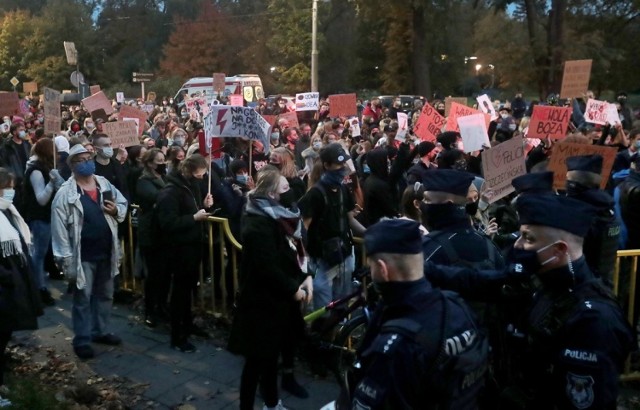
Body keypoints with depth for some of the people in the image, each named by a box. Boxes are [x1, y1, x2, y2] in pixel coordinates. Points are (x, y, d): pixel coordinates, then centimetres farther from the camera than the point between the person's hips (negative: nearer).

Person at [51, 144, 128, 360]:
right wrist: (66, 260, -16)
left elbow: (123, 203, 16)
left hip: (106, 252, 5)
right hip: (83, 255, -5)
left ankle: (101, 331, 34)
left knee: (105, 294, 18)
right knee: (82, 298, 6)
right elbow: (60, 229, -14)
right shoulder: (65, 193, -13)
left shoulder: (105, 184, 3)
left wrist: (117, 210, -9)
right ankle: (81, 340, 19)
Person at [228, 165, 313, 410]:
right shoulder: (258, 223, -22)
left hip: (276, 297, 9)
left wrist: (305, 277, -5)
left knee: (271, 353, 21)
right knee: (257, 358, 1)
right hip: (263, 299, -9)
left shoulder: (276, 216, 8)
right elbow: (267, 267, -25)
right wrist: (294, 289, -16)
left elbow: (292, 252, 10)